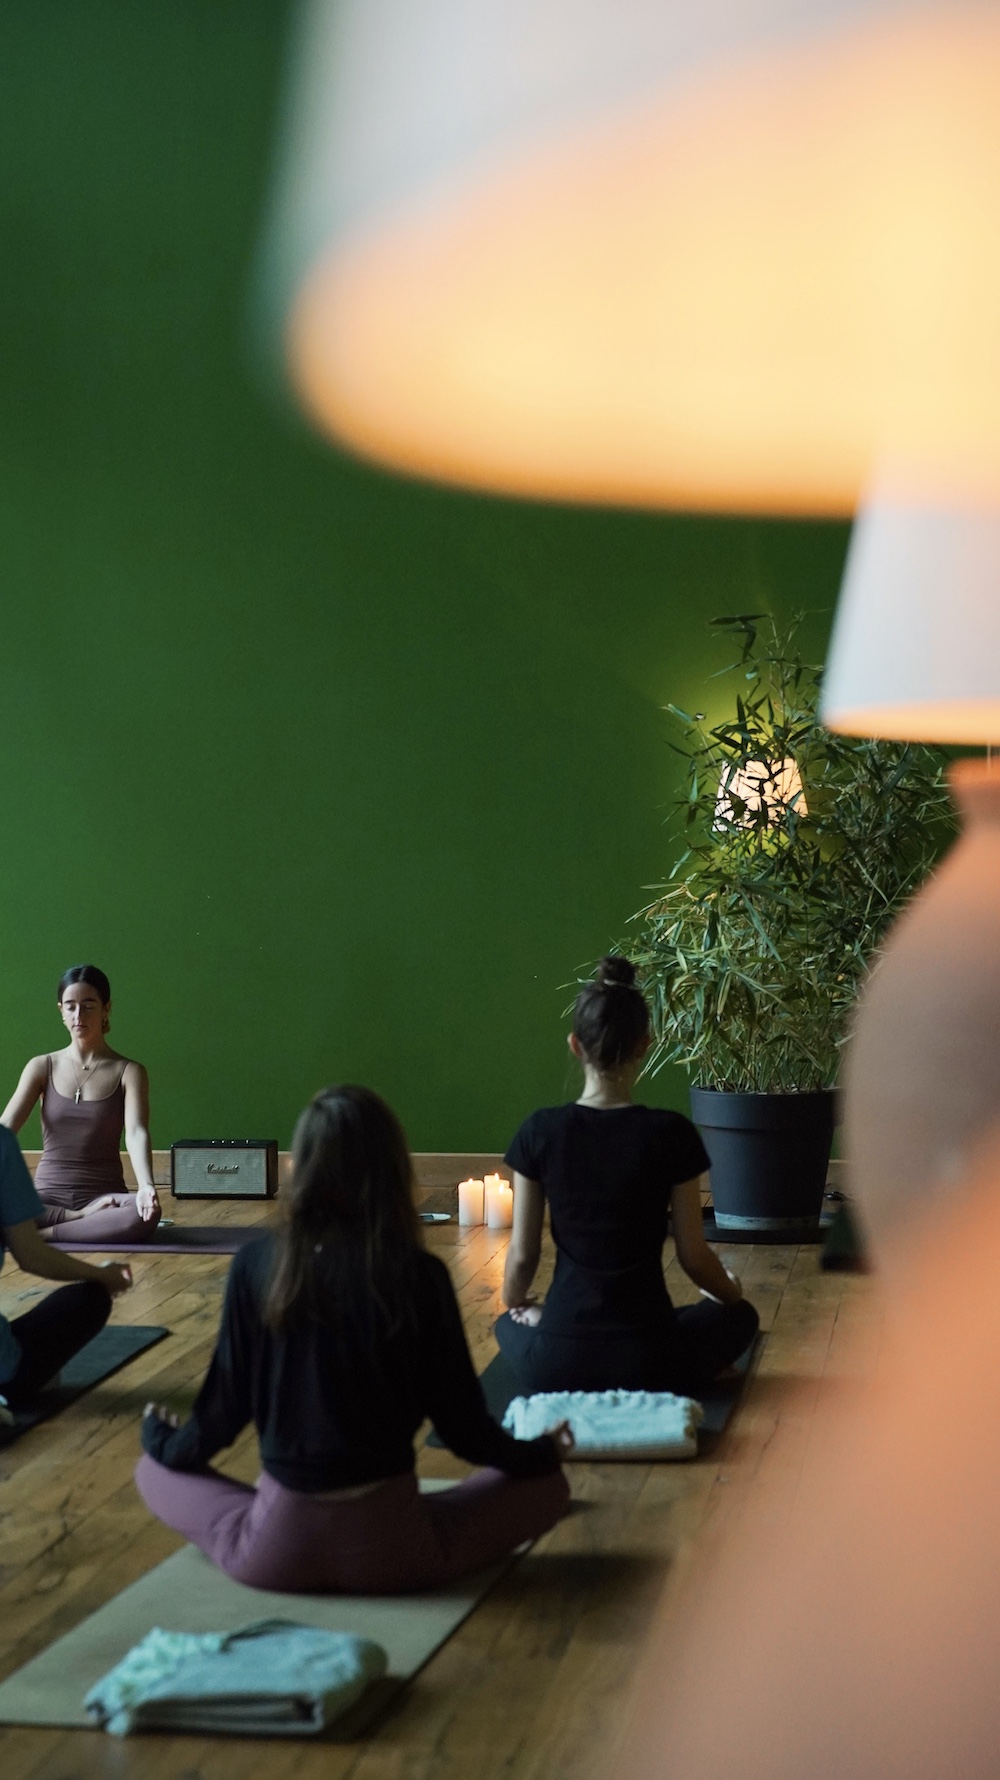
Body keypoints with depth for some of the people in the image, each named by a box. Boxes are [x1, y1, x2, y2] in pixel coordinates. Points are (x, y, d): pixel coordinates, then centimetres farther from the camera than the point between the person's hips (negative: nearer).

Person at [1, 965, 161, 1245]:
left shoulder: (129, 1072, 1)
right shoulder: (42, 1067, 5)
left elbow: (137, 1133, -15)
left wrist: (146, 1186, -36)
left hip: (104, 1197, -1)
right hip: (48, 1196, 1)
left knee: (145, 1215, -36)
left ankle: (41, 1234, -25)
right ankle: (85, 1220, -16)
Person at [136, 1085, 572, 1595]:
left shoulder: (255, 1264, -7)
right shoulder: (420, 1276, -12)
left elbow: (227, 1402, 3)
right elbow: (463, 1426, -3)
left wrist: (164, 1442, 26)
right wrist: (541, 1451, 18)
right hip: (388, 1549, -1)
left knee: (154, 1469, 28)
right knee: (545, 1484, 18)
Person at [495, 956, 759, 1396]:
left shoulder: (540, 1131, -6)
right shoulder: (671, 1133, -10)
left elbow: (522, 1257, 1)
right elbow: (693, 1256, -1)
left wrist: (515, 1306, 24)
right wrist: (731, 1292, 22)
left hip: (554, 1369, 2)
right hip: (645, 1365, -1)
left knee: (511, 1326, 39)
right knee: (737, 1315, 31)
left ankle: (566, 1395, 12)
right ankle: (643, 1395, 9)